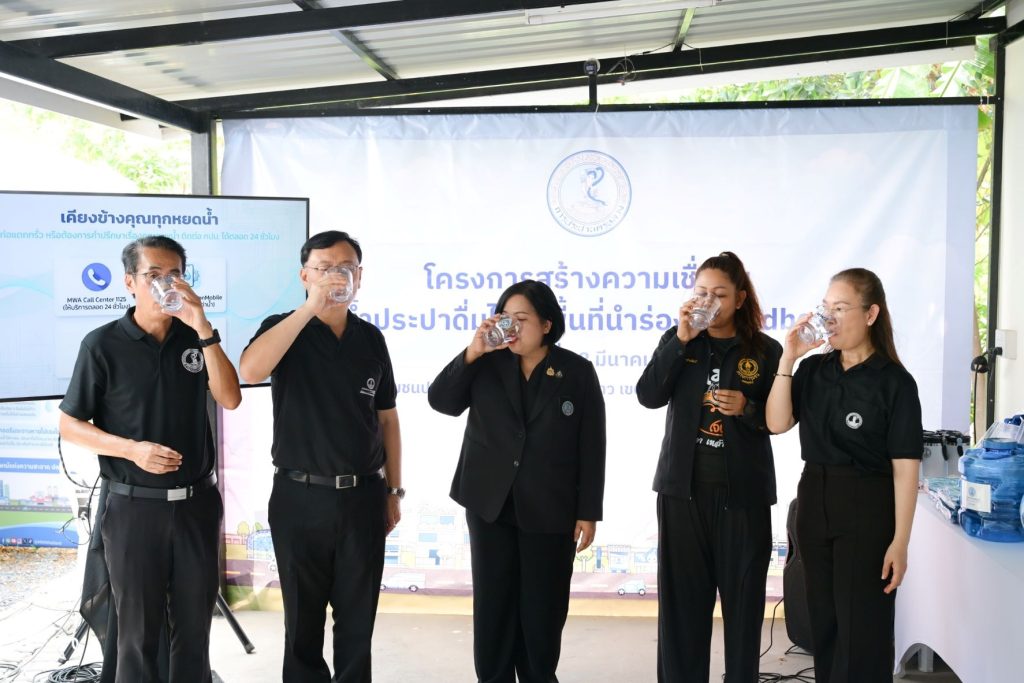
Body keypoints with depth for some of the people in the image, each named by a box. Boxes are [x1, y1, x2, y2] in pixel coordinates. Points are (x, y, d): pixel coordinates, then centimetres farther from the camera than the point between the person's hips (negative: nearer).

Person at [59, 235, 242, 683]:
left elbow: (230, 399, -8)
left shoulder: (195, 339, 4)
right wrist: (132, 449, -18)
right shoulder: (103, 344, -5)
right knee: (138, 633, 7)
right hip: (134, 507, -3)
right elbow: (70, 426, -3)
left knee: (194, 629, 12)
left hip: (198, 502, 3)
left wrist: (204, 330, -17)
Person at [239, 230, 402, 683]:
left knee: (358, 620, 11)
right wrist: (310, 307, -28)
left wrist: (394, 490, 9)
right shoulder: (285, 329, -4)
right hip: (300, 497, -2)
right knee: (303, 619, 11)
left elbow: (386, 418, 11)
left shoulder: (371, 338, 6)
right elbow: (250, 371, -27)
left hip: (363, 496, 3)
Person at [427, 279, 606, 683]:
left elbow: (592, 447, -3)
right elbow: (440, 401, -4)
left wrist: (588, 512, -5)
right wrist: (472, 353, -14)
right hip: (490, 506, 2)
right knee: (492, 604, 6)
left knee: (543, 608, 7)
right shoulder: (487, 365, 4)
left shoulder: (578, 371, -2)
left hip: (550, 511, -1)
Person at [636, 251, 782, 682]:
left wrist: (746, 408, -18)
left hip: (742, 489, -1)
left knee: (742, 594, 6)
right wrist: (681, 340, -15)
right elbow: (649, 396, -9)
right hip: (683, 486, 2)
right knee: (682, 594, 8)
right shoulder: (678, 341, 5)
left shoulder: (765, 350, -1)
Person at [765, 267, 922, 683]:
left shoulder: (894, 381, -10)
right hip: (813, 502, 5)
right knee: (823, 621, 15)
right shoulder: (813, 370, 5)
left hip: (868, 509, -5)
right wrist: (787, 359, -12)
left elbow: (905, 468, -12)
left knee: (862, 629, 2)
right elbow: (777, 423, -6)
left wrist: (900, 541, -16)